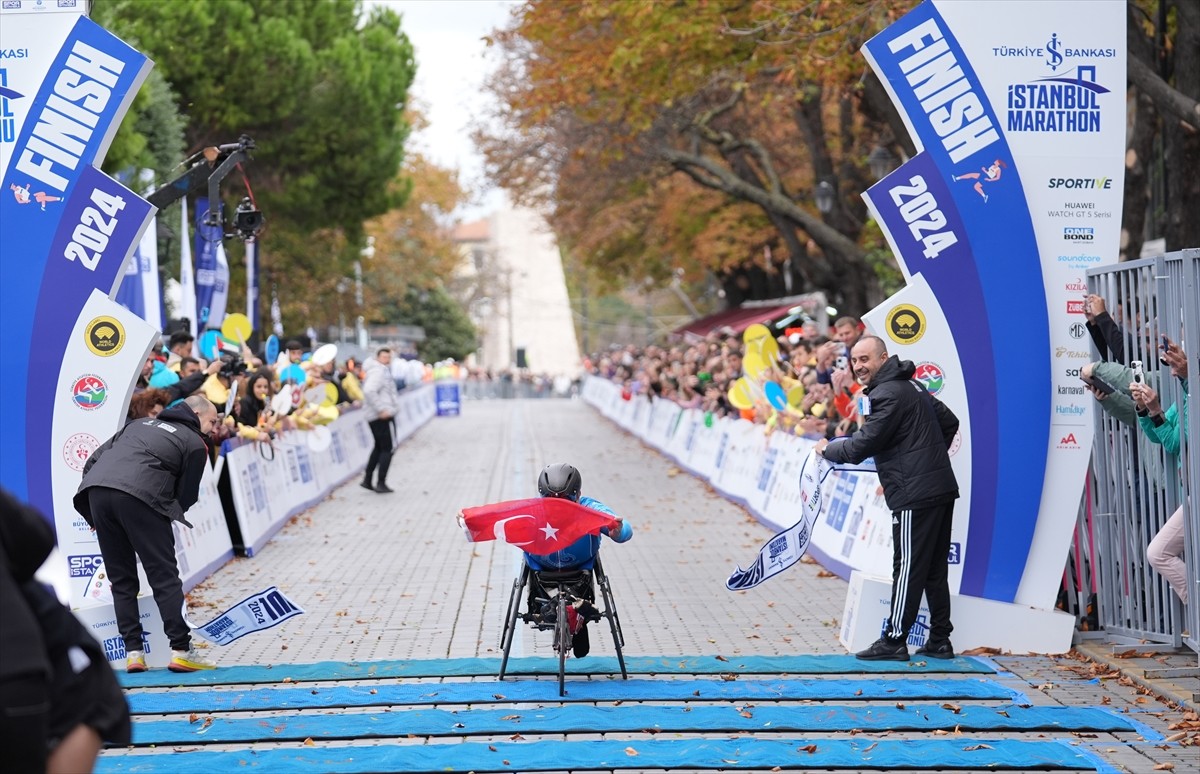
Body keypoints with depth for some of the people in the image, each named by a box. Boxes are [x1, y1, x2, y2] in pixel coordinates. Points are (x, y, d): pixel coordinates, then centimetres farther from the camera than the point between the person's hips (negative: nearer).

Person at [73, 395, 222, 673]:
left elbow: (93, 460, 27)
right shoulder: (195, 444, 14)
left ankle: (133, 652, 9)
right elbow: (186, 497, 10)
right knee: (165, 577, 2)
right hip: (138, 496, -5)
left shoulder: (140, 424, 31)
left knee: (121, 580, 13)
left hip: (95, 489, 6)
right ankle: (180, 650, -2)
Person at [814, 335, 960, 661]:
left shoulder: (888, 395, -13)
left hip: (916, 495, -10)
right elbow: (950, 422, 26)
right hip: (942, 488, 10)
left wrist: (827, 449, 3)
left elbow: (861, 447, -15)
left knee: (908, 568, -6)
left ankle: (894, 641, -2)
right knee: (935, 569, 12)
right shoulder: (912, 386, 17)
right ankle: (939, 641, 15)